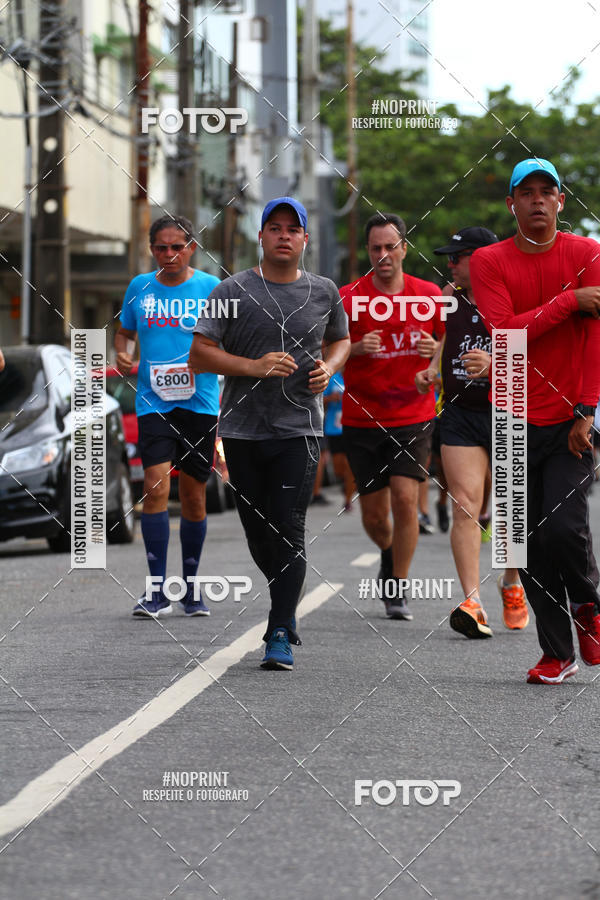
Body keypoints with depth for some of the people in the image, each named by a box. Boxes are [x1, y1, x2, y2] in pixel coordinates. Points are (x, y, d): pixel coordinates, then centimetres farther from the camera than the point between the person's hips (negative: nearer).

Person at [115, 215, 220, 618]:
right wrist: (123, 356, 1)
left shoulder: (211, 287, 0)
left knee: (194, 495, 6)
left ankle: (191, 588, 21)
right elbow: (125, 332, 21)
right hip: (153, 403, 0)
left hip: (200, 402, 0)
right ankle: (158, 590, -11)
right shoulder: (140, 287, 7)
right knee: (155, 484, -15)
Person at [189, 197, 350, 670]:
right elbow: (199, 355, -4)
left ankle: (280, 636, -10)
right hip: (243, 430, 1)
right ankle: (287, 600, 36)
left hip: (299, 429, -1)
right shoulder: (233, 291, 0)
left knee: (288, 532, -12)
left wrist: (329, 367, 2)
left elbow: (341, 338, 25)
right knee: (258, 533, 9)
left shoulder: (324, 292, 7)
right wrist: (255, 368, -17)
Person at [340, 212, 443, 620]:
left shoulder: (429, 294, 1)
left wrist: (435, 349, -12)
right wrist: (356, 350, -20)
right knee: (374, 516, 5)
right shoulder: (349, 297, -4)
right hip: (362, 420, 0)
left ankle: (398, 590, -1)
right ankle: (389, 554, 40)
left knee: (405, 499, -14)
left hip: (414, 415, 0)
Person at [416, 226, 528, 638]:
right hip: (460, 415, 3)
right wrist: (431, 371, 7)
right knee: (465, 507, -13)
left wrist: (493, 362, -30)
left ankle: (512, 584, 35)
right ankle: (473, 602, -19)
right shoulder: (450, 299, 8)